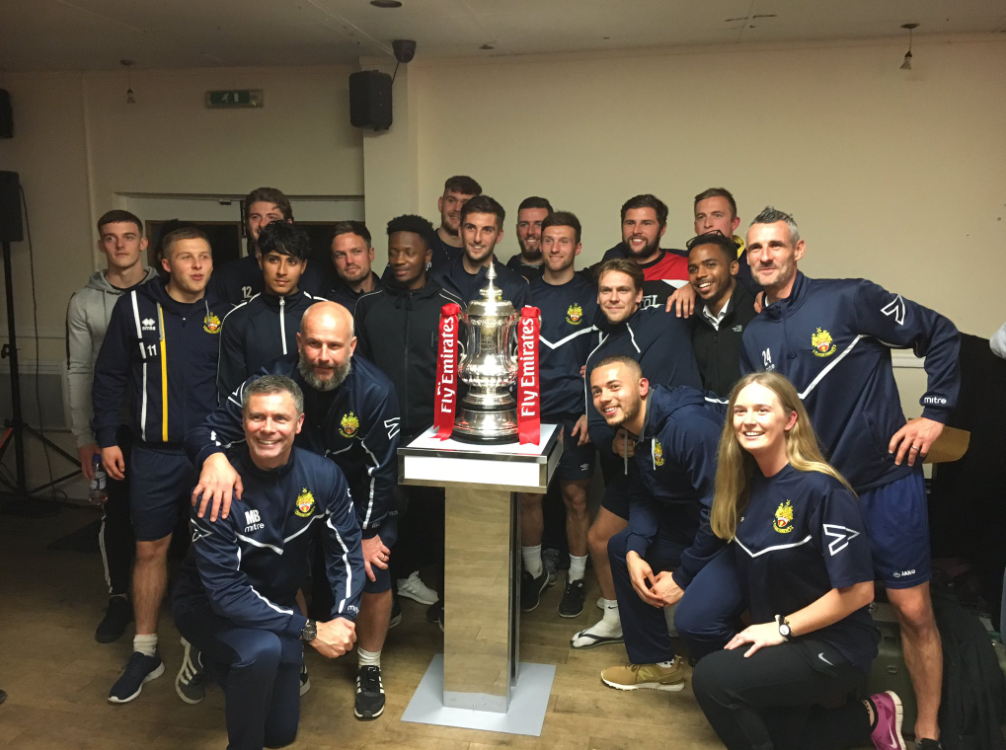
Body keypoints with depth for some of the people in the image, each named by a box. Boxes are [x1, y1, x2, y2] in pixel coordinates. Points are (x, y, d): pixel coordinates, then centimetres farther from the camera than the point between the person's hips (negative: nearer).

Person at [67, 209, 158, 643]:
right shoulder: (84, 302, 0)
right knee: (116, 514, 8)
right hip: (114, 426, 1)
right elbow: (78, 373, 1)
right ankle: (119, 599, 24)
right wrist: (83, 437, -3)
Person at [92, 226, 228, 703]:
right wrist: (107, 438, -1)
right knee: (150, 549, 9)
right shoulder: (134, 307, -1)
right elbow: (109, 376, 3)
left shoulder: (222, 315, 1)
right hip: (154, 453, 0)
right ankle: (144, 652, 25)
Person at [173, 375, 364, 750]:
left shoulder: (323, 475, -19)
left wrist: (344, 617, -28)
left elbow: (346, 552, -11)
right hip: (210, 606, -4)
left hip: (277, 606, 5)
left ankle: (220, 663, 43)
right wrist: (310, 630, -34)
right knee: (262, 650, -38)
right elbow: (225, 592, -30)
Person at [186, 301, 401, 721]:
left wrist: (369, 533, -16)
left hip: (362, 501, -1)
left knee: (373, 572, -11)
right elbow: (208, 429, -23)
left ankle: (369, 669, 16)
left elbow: (381, 471, -17)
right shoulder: (275, 379, -22)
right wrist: (214, 458, -46)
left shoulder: (375, 391, -25)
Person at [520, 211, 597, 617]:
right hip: (529, 412, 2)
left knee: (576, 496, 5)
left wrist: (592, 412, -9)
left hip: (574, 415, -2)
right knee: (527, 496, 7)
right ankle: (534, 572, 27)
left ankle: (575, 579, 21)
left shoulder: (591, 297, 1)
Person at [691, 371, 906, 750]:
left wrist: (781, 628, -17)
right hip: (778, 640, 8)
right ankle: (870, 718, 22)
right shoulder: (747, 485, 1)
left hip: (835, 647, -7)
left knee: (711, 678, -20)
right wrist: (758, 627, -1)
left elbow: (858, 591, -21)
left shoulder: (822, 490, -22)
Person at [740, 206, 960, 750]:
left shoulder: (847, 299, -10)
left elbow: (940, 336, -5)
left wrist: (935, 413, -9)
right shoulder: (753, 337, 5)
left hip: (884, 482, -4)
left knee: (913, 611, 5)